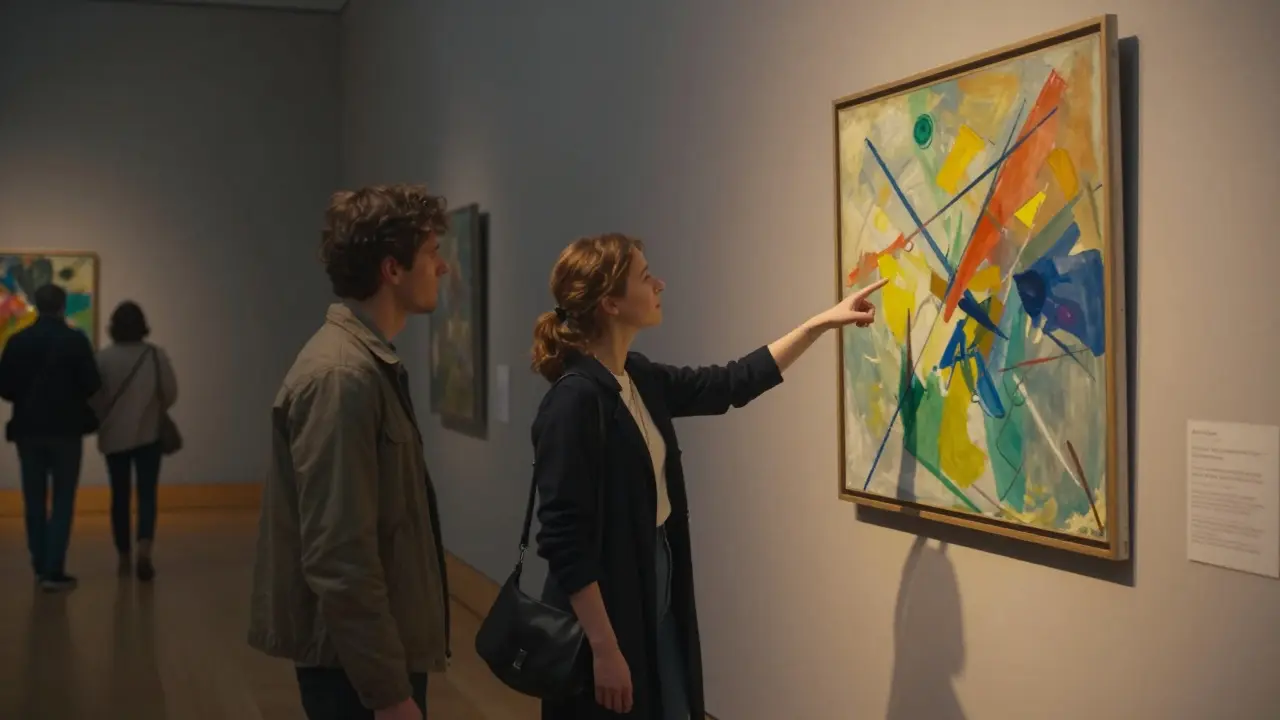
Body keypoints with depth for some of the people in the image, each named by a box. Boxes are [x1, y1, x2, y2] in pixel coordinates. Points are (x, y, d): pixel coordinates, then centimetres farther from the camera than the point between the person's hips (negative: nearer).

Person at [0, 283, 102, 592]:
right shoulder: (76, 340, -9)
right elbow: (91, 384, -11)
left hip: (28, 428, 3)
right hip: (66, 428, -3)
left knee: (35, 501, 13)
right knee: (63, 501, 3)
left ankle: (41, 567, 20)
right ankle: (54, 571, -3)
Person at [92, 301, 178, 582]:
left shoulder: (103, 357, -7)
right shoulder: (156, 355, -6)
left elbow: (94, 397, -5)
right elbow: (170, 394, -3)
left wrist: (102, 421, 14)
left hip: (114, 436, 1)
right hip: (148, 434, -1)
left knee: (120, 496, 11)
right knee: (146, 494, 0)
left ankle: (125, 558, 18)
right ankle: (144, 549, -22)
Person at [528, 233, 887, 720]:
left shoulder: (641, 379, 4)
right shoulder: (575, 400, -22)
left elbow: (732, 384, 18)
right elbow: (564, 541, -23)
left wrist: (821, 323, 17)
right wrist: (605, 649, -22)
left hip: (656, 592, 9)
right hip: (603, 606, -9)